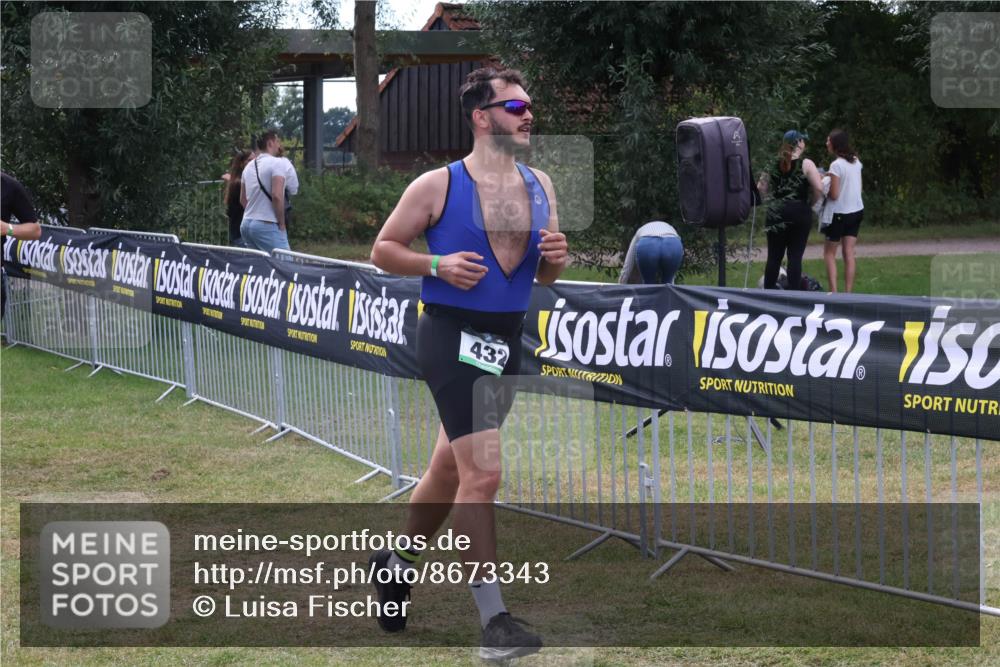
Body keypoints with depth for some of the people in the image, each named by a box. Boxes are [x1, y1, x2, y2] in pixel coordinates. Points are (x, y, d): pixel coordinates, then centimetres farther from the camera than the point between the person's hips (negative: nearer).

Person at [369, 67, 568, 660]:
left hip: (508, 339, 7)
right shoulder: (438, 186, -8)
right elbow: (384, 250, -1)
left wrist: (556, 258, -8)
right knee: (484, 474, -13)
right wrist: (437, 265, -17)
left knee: (452, 470, 19)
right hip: (454, 336, -7)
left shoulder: (539, 185, 8)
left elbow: (545, 276, 15)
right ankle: (493, 618, -7)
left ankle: (397, 563, 41)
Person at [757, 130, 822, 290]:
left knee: (774, 256, 8)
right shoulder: (806, 164, -5)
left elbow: (761, 189, 7)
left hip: (776, 214, 3)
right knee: (795, 256, 0)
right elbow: (818, 188, -13)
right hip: (799, 213, -3)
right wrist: (811, 202, 3)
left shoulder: (774, 164, 6)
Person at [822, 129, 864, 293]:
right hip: (857, 211, 7)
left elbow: (834, 195, -20)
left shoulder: (836, 165, -18)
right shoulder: (856, 161, 5)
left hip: (840, 213, -7)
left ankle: (833, 291, -5)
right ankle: (848, 292, 1)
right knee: (849, 253, 5)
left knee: (829, 253, 4)